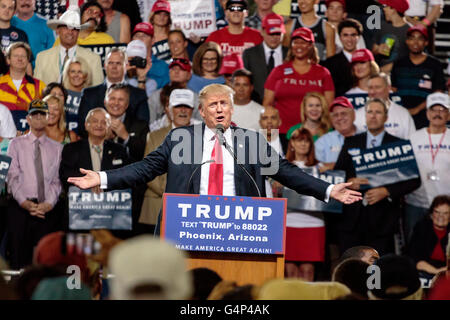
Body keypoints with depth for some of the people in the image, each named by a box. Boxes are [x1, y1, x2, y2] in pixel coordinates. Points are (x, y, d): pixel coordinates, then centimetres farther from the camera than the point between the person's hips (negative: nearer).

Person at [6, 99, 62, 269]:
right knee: (18, 259, -6)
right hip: (20, 207, -1)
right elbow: (12, 177, 0)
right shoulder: (16, 144, 9)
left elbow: (57, 180, 6)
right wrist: (24, 202, -13)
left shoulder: (57, 148, 13)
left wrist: (48, 203, -11)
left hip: (47, 209, 1)